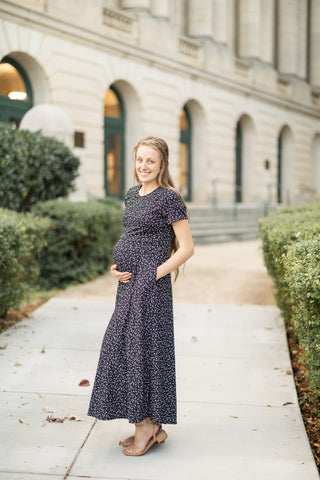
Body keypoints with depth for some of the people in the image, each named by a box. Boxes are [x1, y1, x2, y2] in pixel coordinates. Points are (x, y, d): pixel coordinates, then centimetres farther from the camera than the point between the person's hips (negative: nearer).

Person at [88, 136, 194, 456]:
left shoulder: (168, 198, -9)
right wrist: (117, 267, 6)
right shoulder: (132, 195, 14)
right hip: (129, 284, 8)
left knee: (140, 346, -5)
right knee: (126, 346, 9)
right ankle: (154, 428, 19)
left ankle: (145, 425, 9)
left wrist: (154, 274, -14)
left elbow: (186, 248, -10)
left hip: (150, 286, -8)